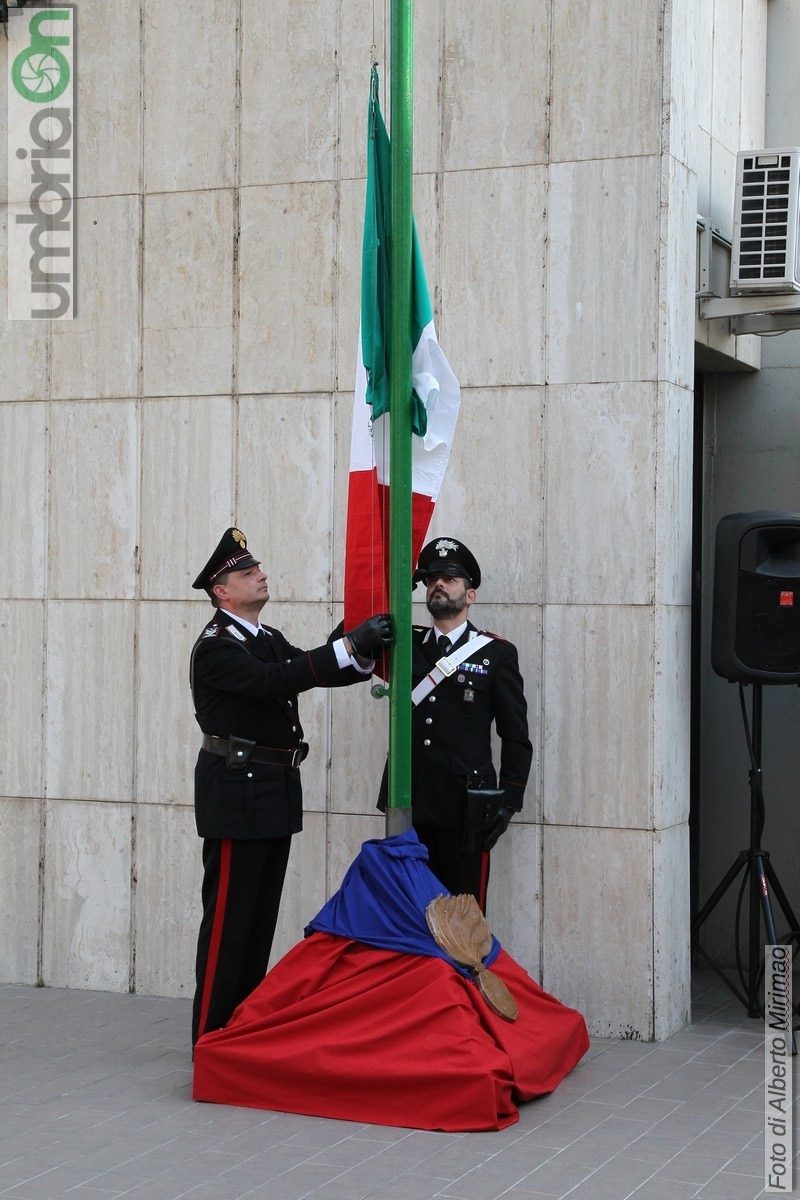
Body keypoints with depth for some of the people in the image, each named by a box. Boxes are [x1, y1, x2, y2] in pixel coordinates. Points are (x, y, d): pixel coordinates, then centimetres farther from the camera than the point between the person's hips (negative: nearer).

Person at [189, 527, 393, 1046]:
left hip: (275, 794, 9)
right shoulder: (215, 647, -14)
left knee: (263, 916, 13)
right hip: (236, 794, -9)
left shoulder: (271, 639, 16)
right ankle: (212, 1038, 2)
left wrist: (367, 655, -10)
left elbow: (315, 671, 9)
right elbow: (273, 680, -27)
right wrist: (350, 645, -30)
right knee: (229, 916, -5)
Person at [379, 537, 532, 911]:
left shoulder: (497, 653, 4)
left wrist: (508, 801, -5)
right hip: (408, 806, 3)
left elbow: (516, 736, 3)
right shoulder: (406, 645, 15)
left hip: (464, 810, -3)